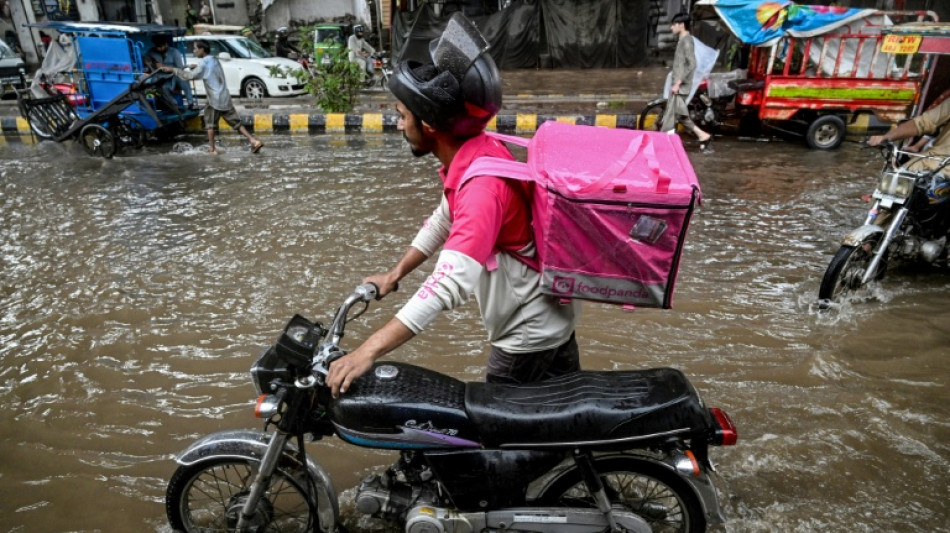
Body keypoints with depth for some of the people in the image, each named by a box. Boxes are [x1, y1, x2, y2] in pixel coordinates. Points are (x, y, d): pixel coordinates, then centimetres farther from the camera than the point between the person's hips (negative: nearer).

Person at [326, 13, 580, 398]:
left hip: (528, 333, -9)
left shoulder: (482, 184, -33)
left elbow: (450, 283, -43)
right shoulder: (474, 153, -2)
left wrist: (367, 351, -43)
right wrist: (395, 273, 16)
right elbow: (444, 220, 14)